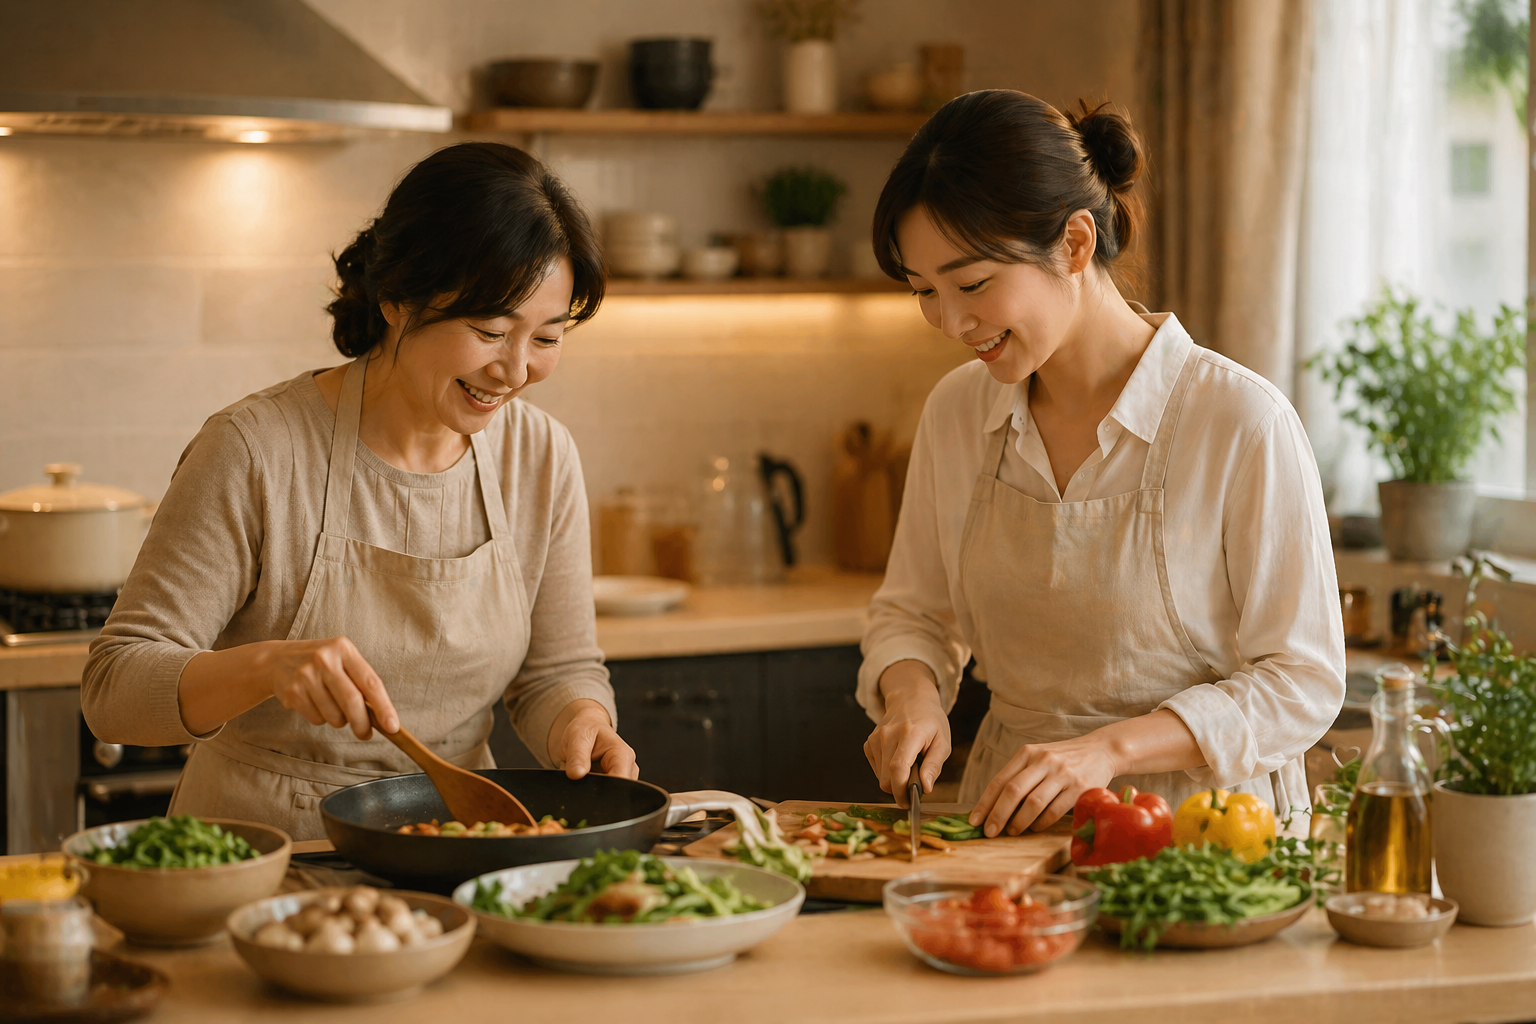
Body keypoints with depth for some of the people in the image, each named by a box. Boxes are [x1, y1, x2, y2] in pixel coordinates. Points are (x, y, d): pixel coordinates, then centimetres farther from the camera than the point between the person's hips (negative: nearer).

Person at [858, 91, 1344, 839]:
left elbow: (1301, 684, -7)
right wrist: (910, 690, -3)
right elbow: (913, 611, 19)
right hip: (1012, 823, 4)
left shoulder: (1243, 423, -11)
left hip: (1194, 834, -4)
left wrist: (1110, 748, -18)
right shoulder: (957, 412, 6)